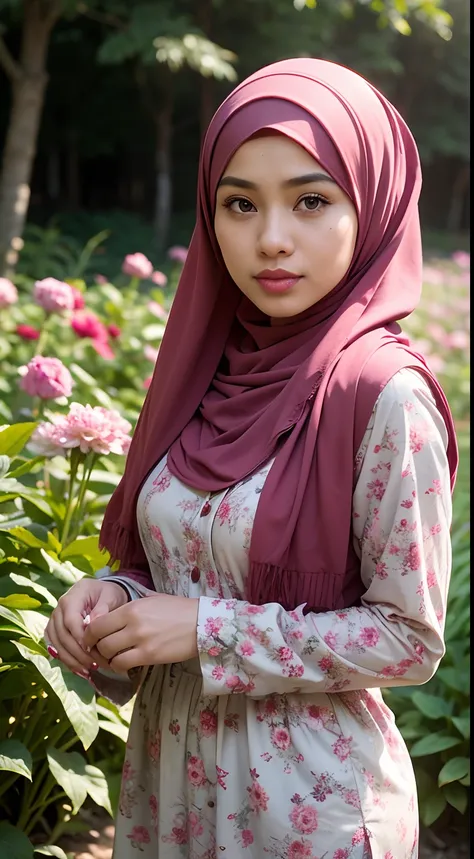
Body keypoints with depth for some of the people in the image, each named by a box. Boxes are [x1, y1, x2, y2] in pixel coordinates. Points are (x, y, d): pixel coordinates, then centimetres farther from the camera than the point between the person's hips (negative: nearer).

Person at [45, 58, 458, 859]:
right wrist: (114, 597, -9)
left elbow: (410, 637, -17)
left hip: (307, 793, -5)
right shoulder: (210, 366, -2)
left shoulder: (384, 394, -21)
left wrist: (207, 631, -20)